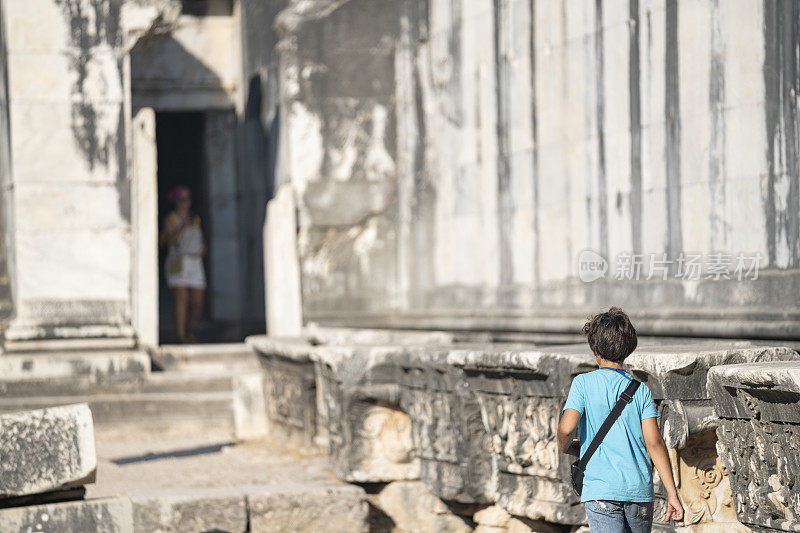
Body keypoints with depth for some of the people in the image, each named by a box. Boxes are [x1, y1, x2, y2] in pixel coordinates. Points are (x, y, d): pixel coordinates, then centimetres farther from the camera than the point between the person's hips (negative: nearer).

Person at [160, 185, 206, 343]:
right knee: (181, 300, -15)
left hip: (195, 263, 5)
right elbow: (169, 240, -13)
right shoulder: (171, 219, 1)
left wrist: (203, 249, 5)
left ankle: (189, 329, 25)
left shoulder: (195, 219, 18)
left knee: (197, 303, 1)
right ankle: (181, 337, -18)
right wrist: (182, 228, -26)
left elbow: (201, 240, 27)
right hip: (178, 263, -5)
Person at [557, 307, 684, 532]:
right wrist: (672, 494, 0)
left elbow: (567, 427, -13)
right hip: (640, 490, 3)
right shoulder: (640, 390, 6)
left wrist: (565, 447, 11)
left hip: (601, 490, -3)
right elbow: (654, 442, -1)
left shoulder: (583, 383, -1)